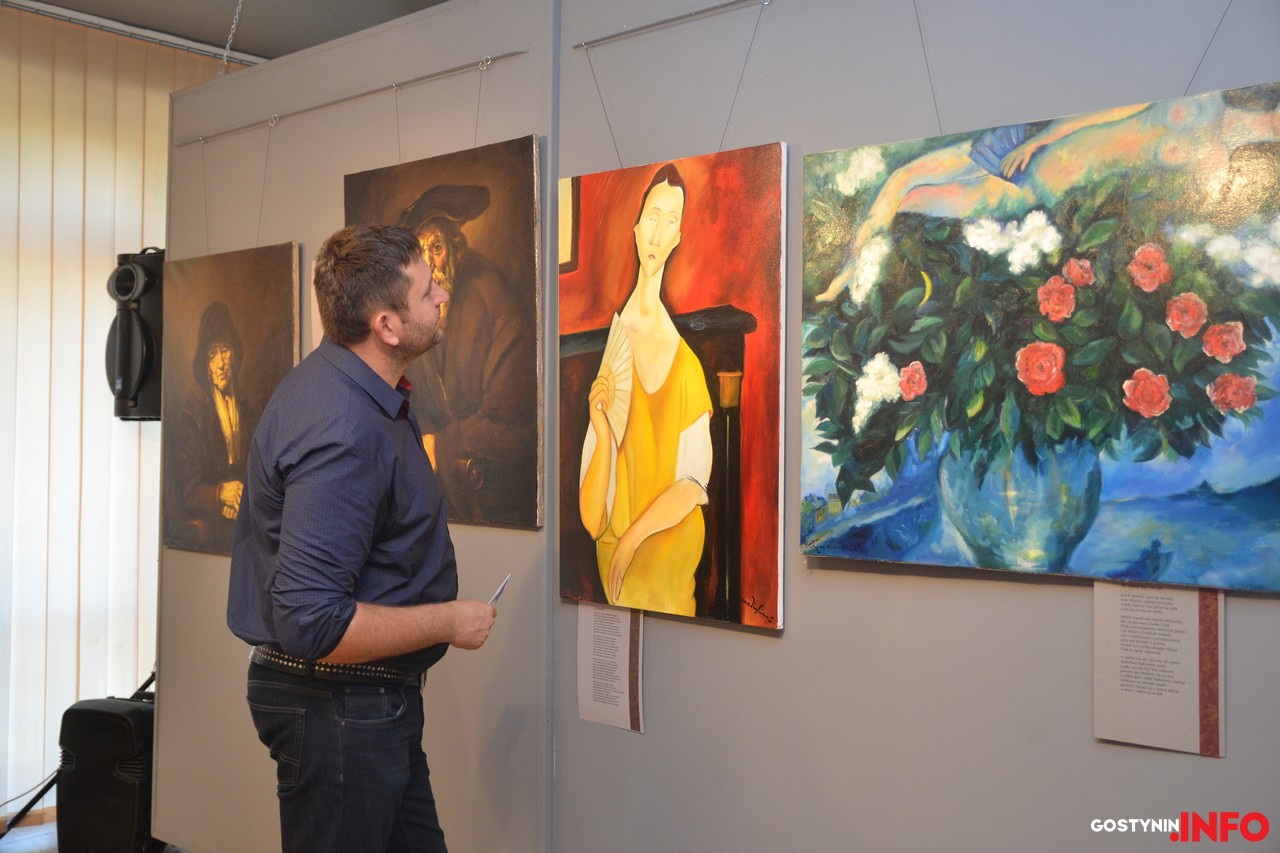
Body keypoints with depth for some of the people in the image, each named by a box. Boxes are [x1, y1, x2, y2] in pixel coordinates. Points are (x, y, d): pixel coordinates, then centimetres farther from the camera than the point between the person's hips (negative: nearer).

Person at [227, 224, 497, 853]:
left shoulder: (341, 382, 5)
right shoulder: (342, 433, -29)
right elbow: (312, 624, -32)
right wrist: (448, 621, -20)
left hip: (372, 702, 10)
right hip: (338, 707, -10)